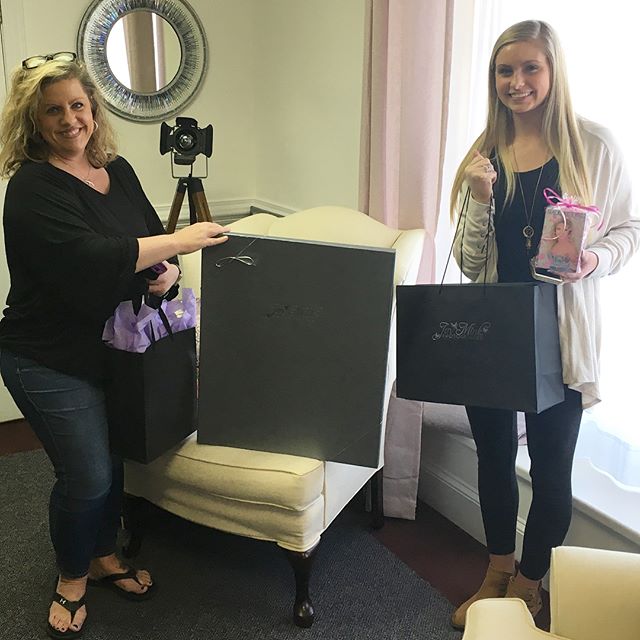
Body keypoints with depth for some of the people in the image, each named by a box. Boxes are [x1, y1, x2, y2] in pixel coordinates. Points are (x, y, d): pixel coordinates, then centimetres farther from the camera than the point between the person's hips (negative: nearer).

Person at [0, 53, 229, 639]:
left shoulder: (117, 170, 4)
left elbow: (151, 236, 12)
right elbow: (87, 259, -32)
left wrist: (167, 272, -11)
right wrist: (180, 241, -30)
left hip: (113, 347, 7)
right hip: (50, 362, -7)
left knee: (113, 460, 16)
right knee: (87, 477, -1)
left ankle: (104, 557, 40)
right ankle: (72, 579, 27)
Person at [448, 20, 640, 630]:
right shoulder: (484, 155, 4)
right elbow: (470, 263, 3)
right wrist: (480, 197, -12)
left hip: (559, 332, -3)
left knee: (550, 465, 7)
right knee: (493, 454, 16)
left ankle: (527, 587, 31)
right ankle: (497, 574, 39)